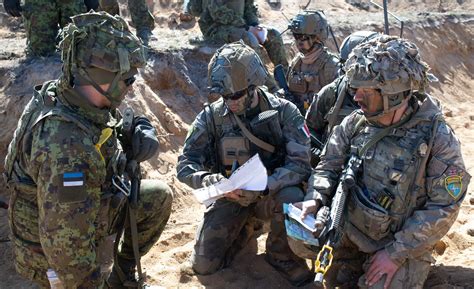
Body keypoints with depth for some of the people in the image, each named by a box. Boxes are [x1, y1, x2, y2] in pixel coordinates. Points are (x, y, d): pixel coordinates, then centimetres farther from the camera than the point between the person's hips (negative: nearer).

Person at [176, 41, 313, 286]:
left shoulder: (284, 112, -13)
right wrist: (208, 180, -31)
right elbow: (186, 165, -8)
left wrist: (263, 186, -35)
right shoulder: (211, 116, -9)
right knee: (204, 265, -7)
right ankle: (243, 227, 22)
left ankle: (281, 255, -4)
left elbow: (300, 163, -19)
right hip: (230, 197, 2)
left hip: (271, 194, -1)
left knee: (292, 200, -35)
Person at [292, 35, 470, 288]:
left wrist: (396, 253, -17)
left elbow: (444, 207, -15)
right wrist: (315, 199, -17)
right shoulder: (355, 122, -6)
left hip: (404, 245, -4)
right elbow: (329, 165, 3)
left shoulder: (437, 137, -17)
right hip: (350, 236, 4)